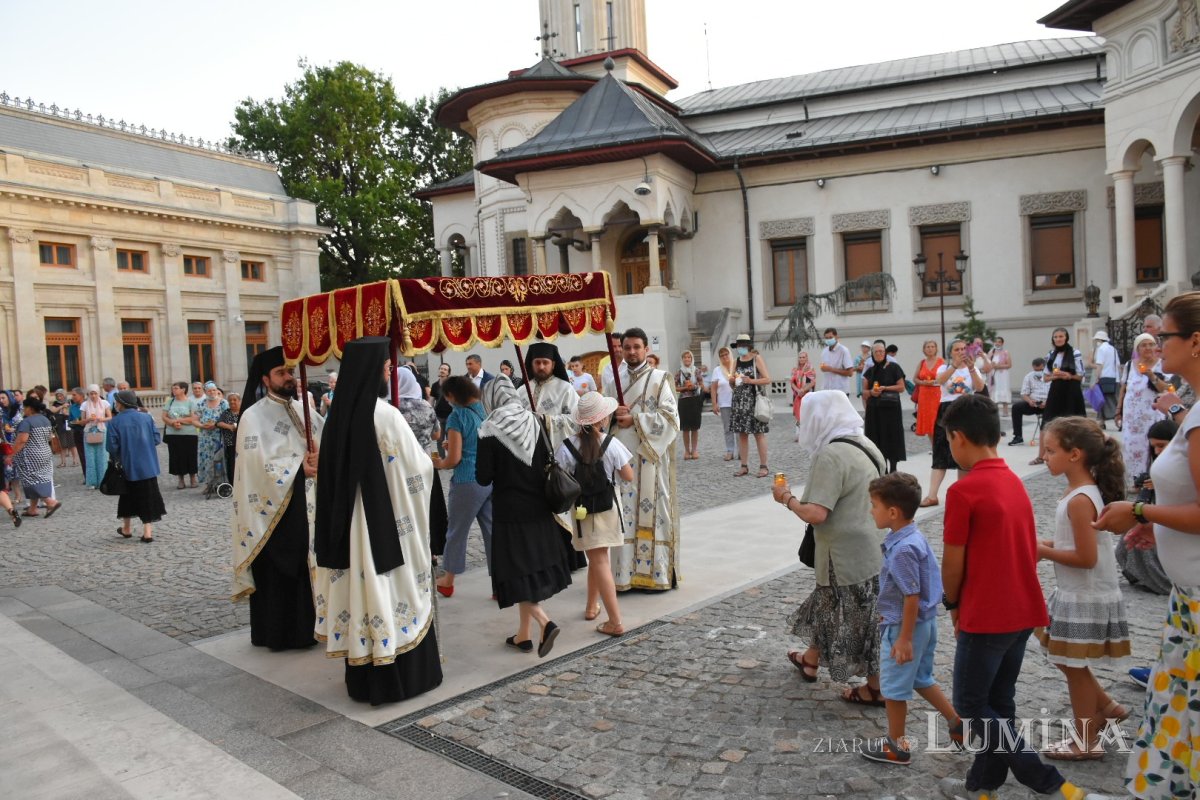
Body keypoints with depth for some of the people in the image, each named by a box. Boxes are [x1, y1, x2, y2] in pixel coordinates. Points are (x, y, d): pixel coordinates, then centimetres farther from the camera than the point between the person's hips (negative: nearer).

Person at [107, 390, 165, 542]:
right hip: (148, 467, 1)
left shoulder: (115, 422, -10)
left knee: (128, 497, 17)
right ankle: (148, 531, 1)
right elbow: (157, 439, -1)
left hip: (128, 467, -1)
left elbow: (111, 446, -12)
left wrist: (119, 455, 7)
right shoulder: (147, 418, -3)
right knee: (148, 497, 5)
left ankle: (126, 529, 30)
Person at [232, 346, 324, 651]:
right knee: (276, 571, 3)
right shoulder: (254, 416, -8)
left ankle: (306, 625, 22)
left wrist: (321, 458, -16)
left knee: (307, 566, 10)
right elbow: (259, 464, -17)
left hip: (308, 505, 6)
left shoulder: (304, 410, 11)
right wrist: (300, 468, -18)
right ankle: (276, 632, 15)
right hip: (274, 507, -6)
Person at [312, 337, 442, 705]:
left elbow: (331, 471, 11)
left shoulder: (338, 415, 2)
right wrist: (424, 463, 8)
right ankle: (399, 678, 17)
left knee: (360, 589, 14)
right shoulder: (385, 416, -19)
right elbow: (419, 468, -13)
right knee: (391, 593, 6)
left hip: (348, 522, 7)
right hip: (387, 521, -6)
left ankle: (361, 679, 26)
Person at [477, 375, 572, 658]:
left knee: (517, 573, 3)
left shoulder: (490, 431, -13)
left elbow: (483, 478, -11)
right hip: (539, 508, 6)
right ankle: (524, 634, 24)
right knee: (531, 569, 15)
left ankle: (545, 622, -14)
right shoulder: (533, 422, 1)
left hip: (510, 512, -5)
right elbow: (548, 463, 7)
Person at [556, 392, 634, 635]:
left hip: (583, 511, -2)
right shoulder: (612, 444, -12)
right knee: (598, 558, 21)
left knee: (599, 561, 1)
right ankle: (591, 606, 36)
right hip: (608, 508, 2)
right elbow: (628, 476, -5)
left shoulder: (568, 447, -14)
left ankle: (615, 622, -3)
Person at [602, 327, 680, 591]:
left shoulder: (659, 379, -1)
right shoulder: (613, 381, 12)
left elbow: (670, 418, -9)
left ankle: (656, 572, 6)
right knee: (624, 513, 5)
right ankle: (626, 572, 12)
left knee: (650, 511, -2)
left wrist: (635, 419, -15)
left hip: (649, 457, -4)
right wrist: (614, 415, -12)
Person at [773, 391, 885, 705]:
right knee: (829, 606, 23)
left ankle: (876, 689, 20)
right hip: (869, 546, 9)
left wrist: (787, 498, -10)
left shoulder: (831, 455, -23)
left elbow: (815, 514, -27)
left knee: (858, 618, 6)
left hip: (848, 555, -9)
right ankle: (811, 661, 41)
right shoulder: (866, 445, 5)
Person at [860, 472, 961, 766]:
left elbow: (912, 598, -25)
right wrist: (888, 615, 23)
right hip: (925, 623, 9)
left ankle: (897, 745, 24)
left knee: (893, 686, 9)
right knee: (921, 679, 25)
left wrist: (904, 639, -19)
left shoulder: (903, 549, -28)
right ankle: (958, 723, 34)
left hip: (904, 627, -9)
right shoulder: (913, 538, 2)